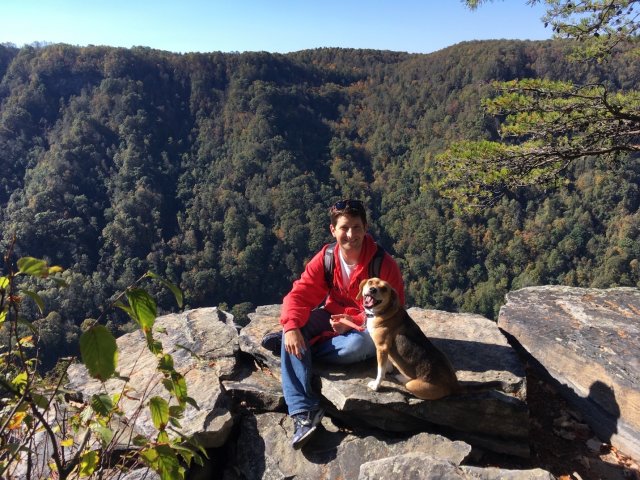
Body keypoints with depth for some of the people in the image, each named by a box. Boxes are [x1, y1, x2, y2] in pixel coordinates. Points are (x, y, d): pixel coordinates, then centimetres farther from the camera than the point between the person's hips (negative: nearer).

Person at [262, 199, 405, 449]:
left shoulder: (384, 264, -19)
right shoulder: (325, 258, -10)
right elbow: (300, 294, -13)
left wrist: (352, 323, -28)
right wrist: (291, 327, -32)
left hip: (368, 326, -3)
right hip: (332, 316, 4)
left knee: (358, 344, -38)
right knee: (293, 331, -23)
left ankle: (293, 346, -13)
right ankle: (303, 410, -27)